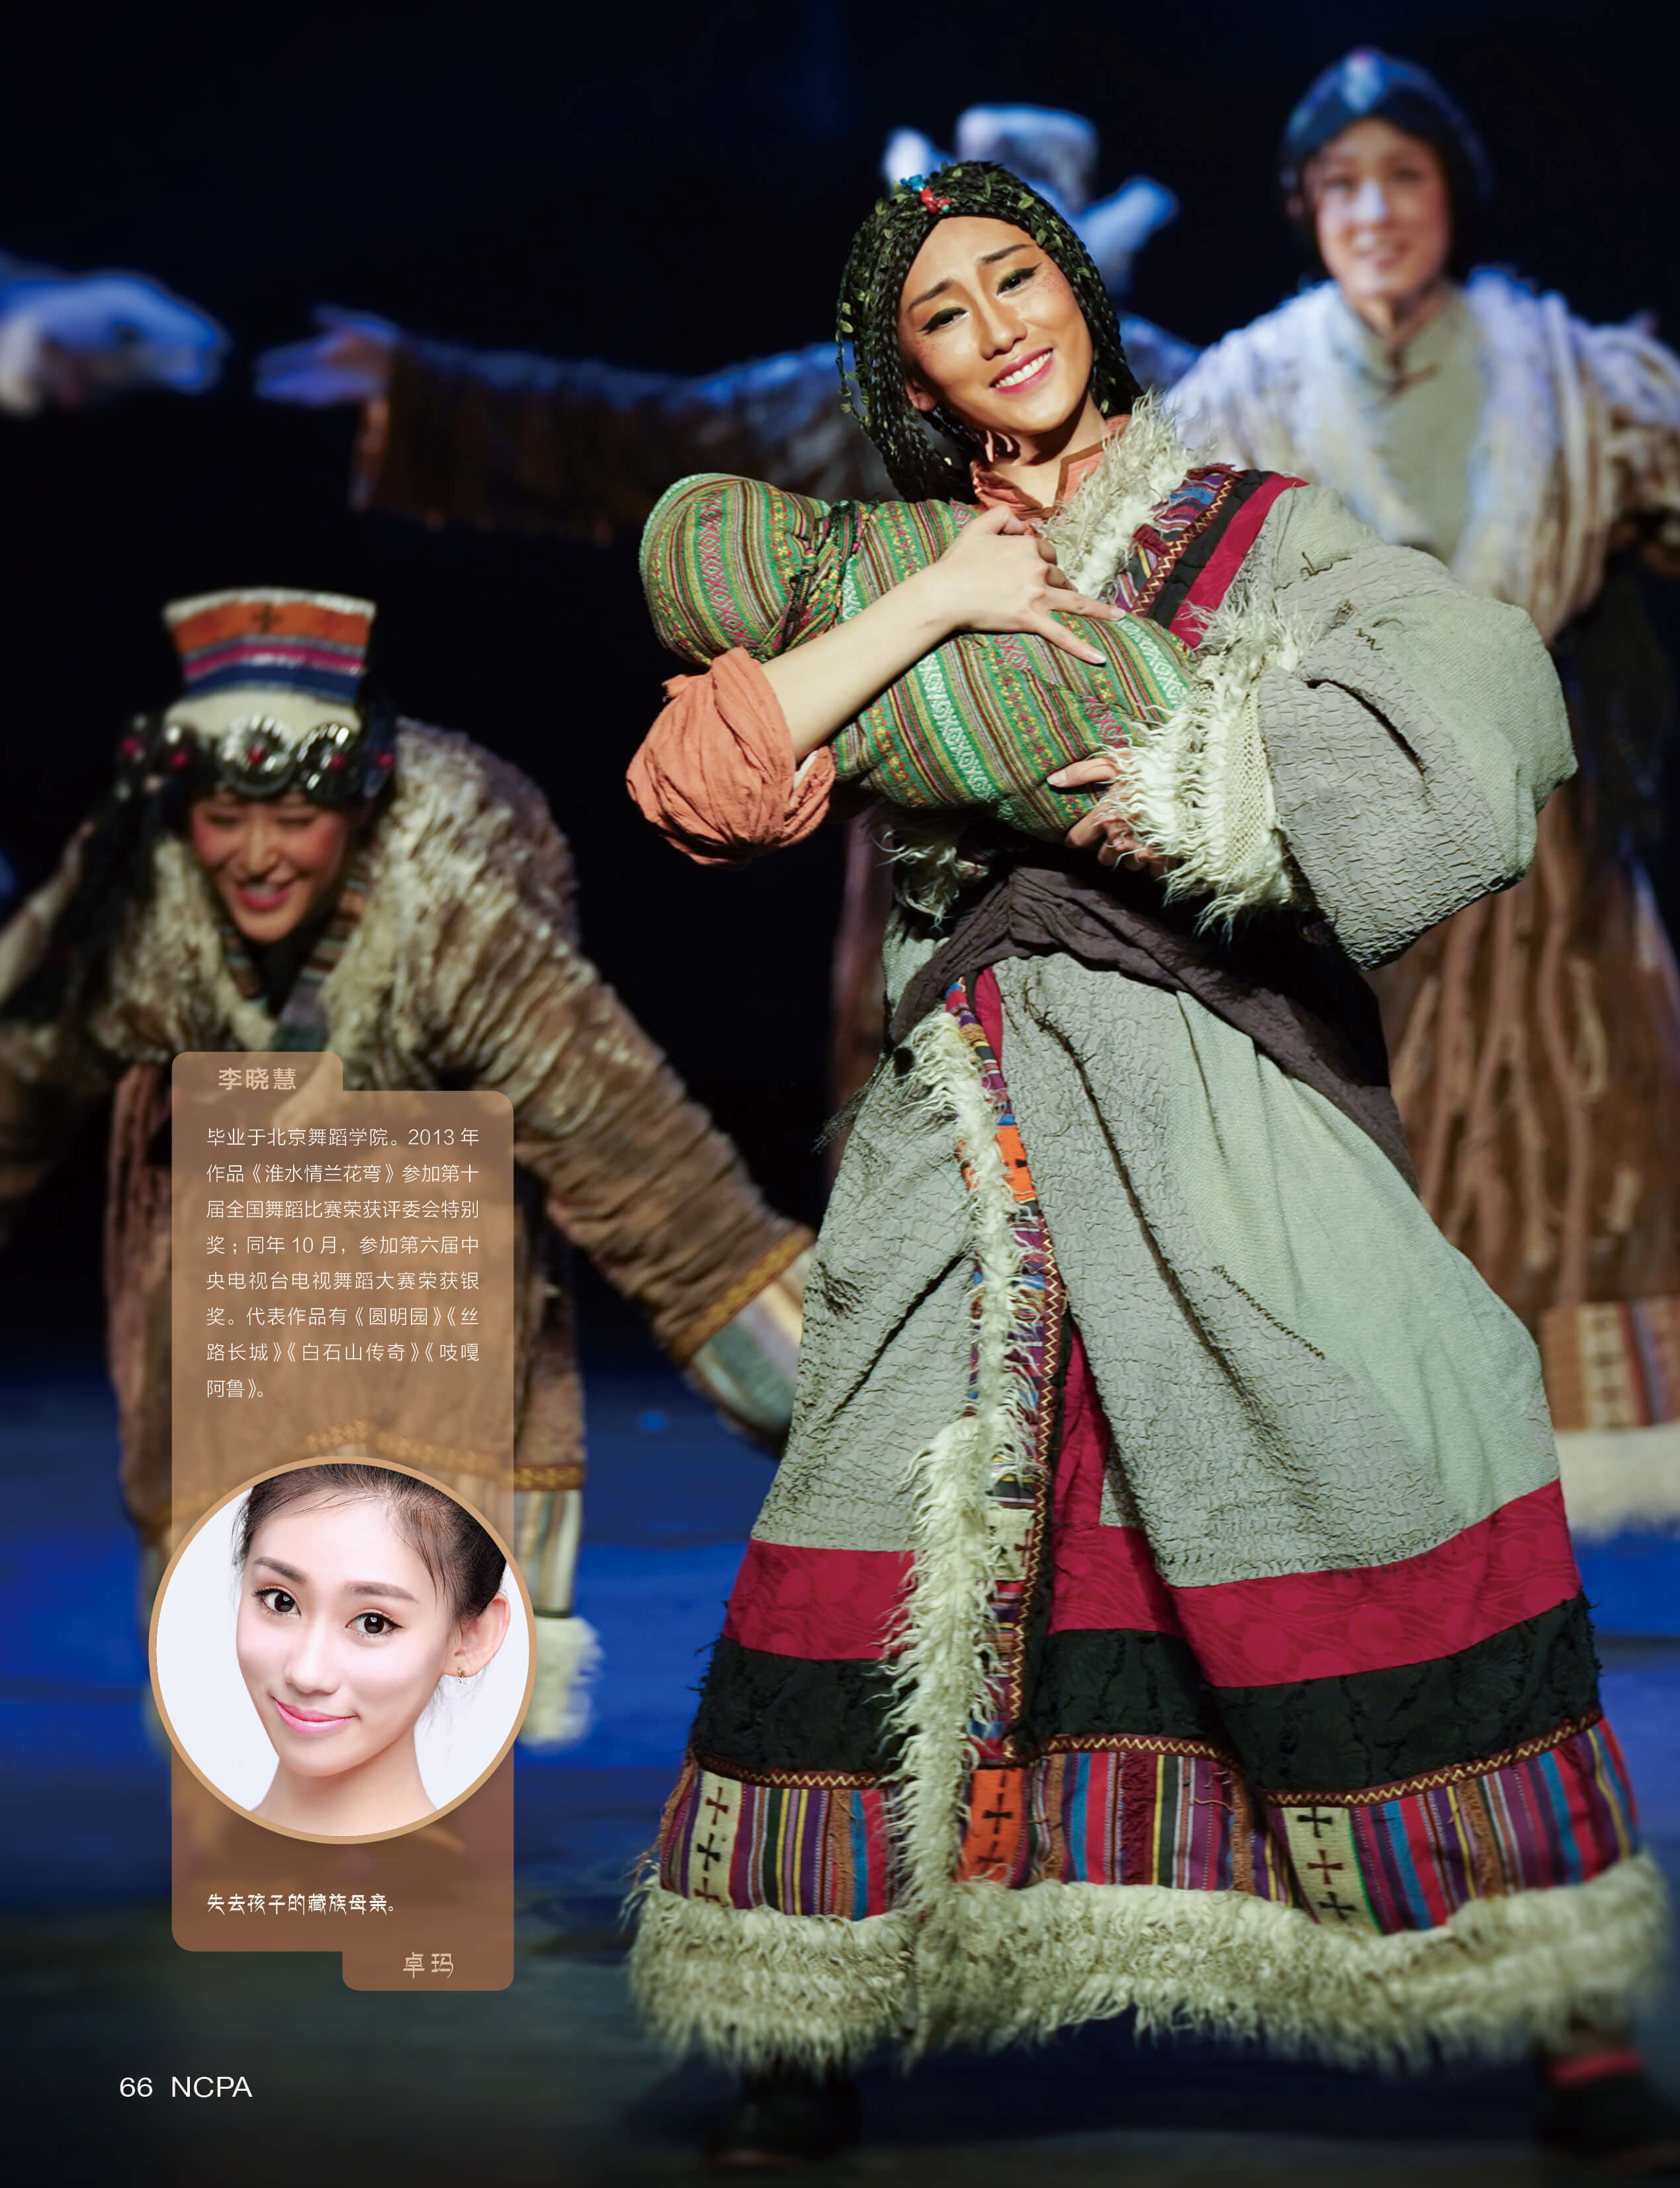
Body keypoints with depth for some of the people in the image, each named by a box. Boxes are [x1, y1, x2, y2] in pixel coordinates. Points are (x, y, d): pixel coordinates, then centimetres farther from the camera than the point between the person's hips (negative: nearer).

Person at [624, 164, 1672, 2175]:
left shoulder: (1247, 526, 11)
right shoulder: (879, 564, 16)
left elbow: (1483, 687, -3)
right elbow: (714, 784, -1)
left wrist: (1226, 784, -11)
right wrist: (936, 600, -4)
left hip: (1222, 1102, -1)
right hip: (980, 1124, 1)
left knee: (1396, 1491, -11)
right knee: (910, 1550, -4)